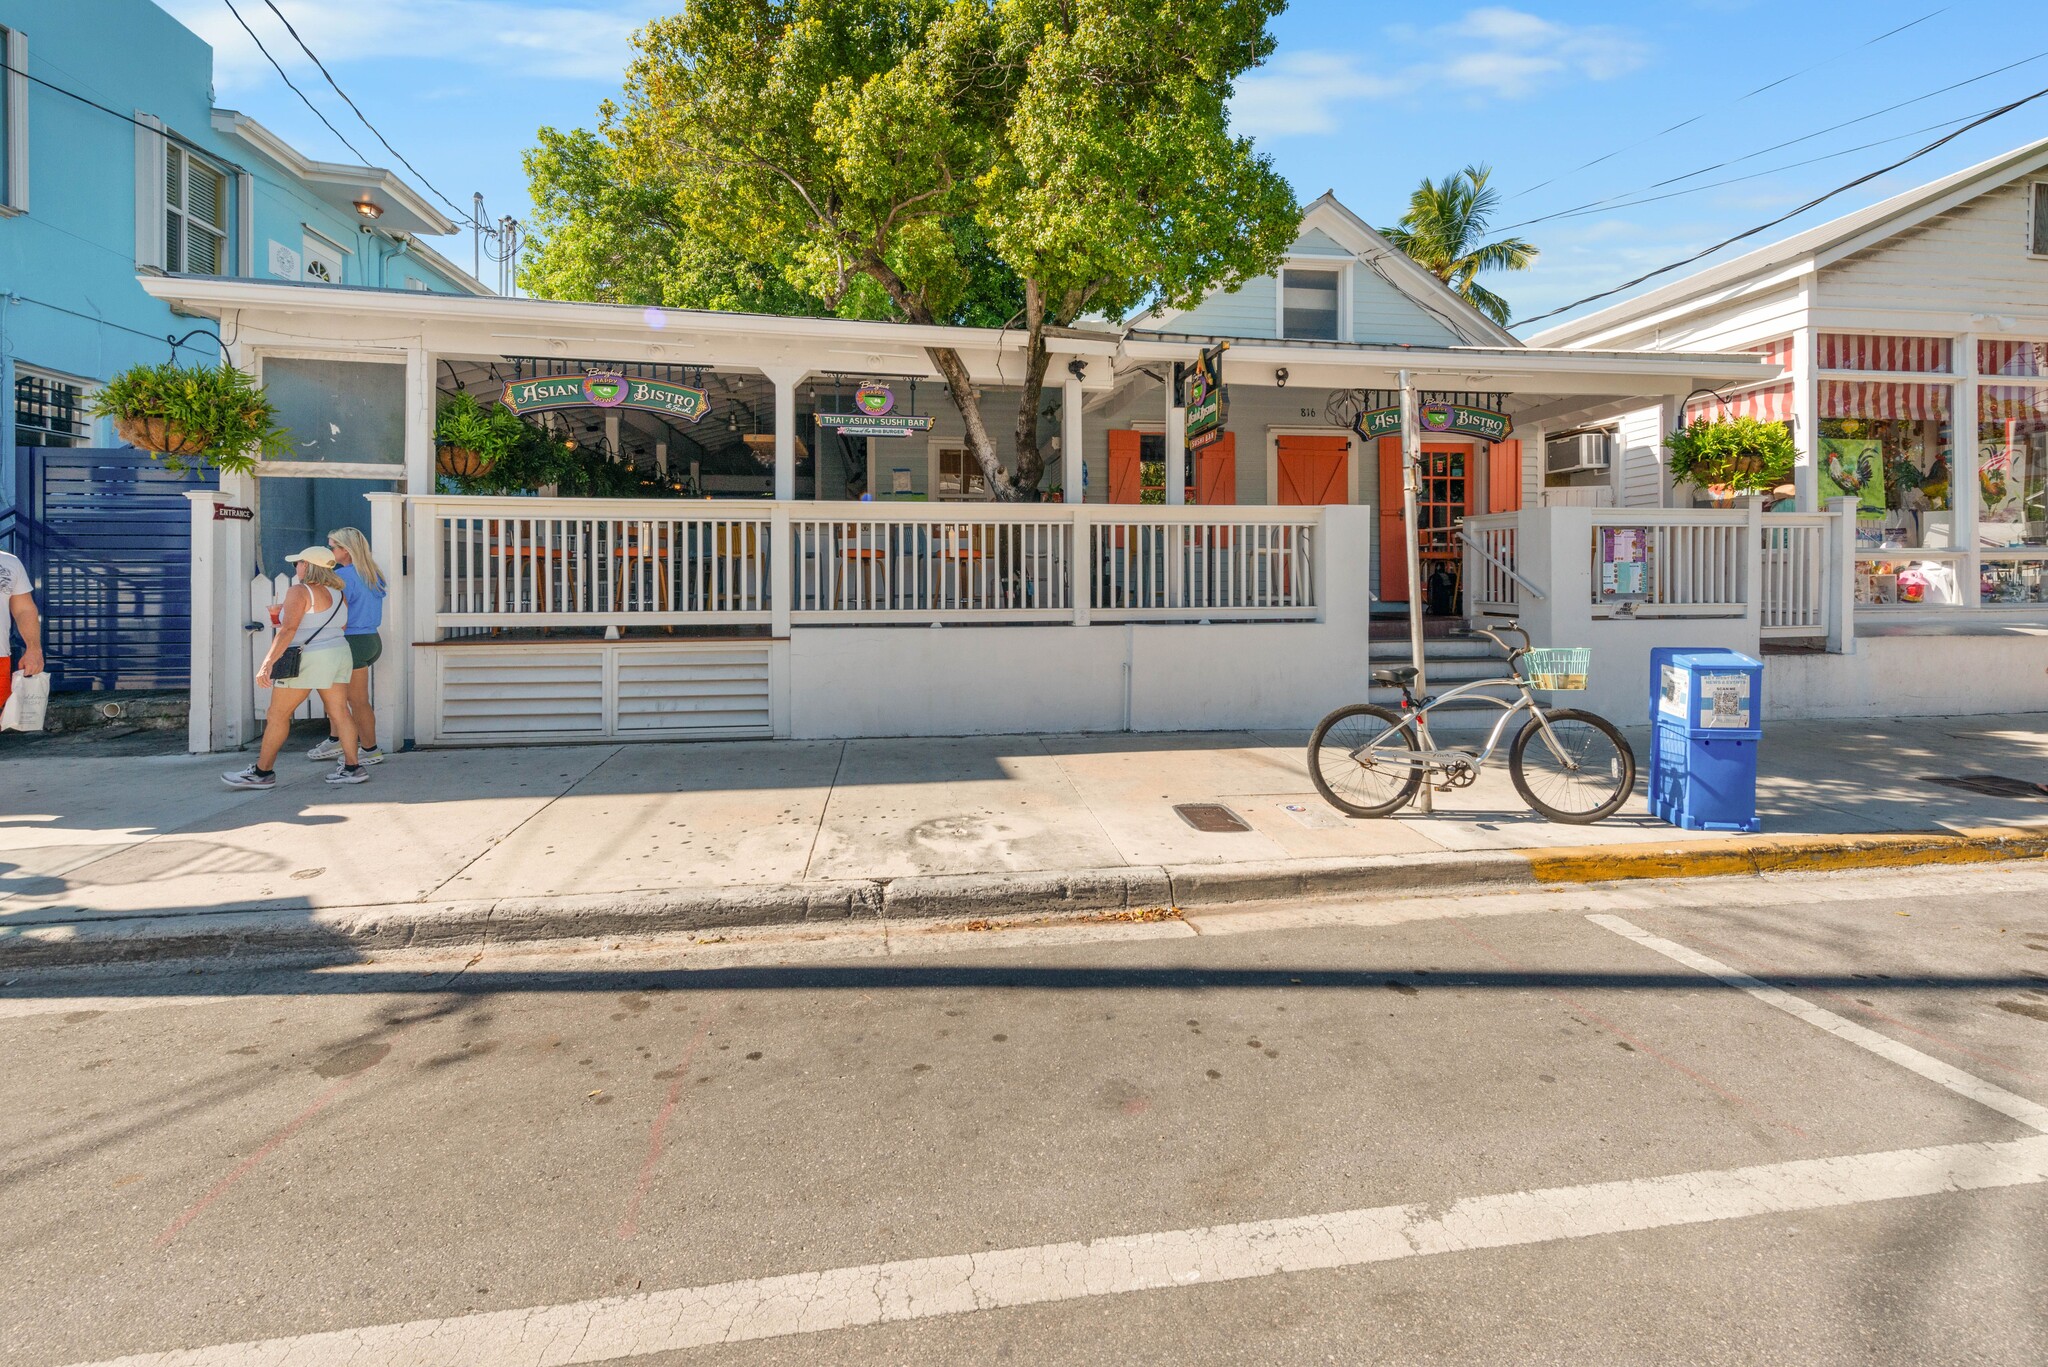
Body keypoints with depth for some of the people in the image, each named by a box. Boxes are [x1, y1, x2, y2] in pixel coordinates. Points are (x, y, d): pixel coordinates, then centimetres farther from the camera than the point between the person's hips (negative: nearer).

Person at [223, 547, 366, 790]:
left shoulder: (299, 591, -11)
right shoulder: (339, 593, 11)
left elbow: (288, 629, -20)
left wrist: (267, 663, -22)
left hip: (308, 659, -7)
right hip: (340, 654, 7)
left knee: (277, 714, 3)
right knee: (339, 712, 6)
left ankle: (262, 772, 8)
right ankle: (352, 767, 3)